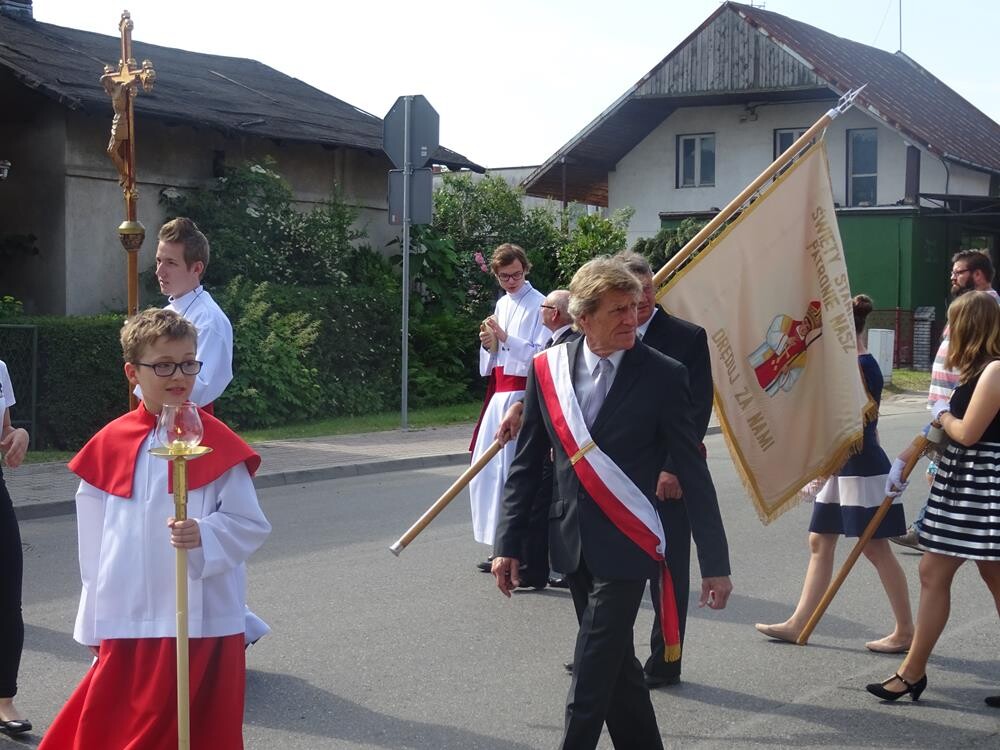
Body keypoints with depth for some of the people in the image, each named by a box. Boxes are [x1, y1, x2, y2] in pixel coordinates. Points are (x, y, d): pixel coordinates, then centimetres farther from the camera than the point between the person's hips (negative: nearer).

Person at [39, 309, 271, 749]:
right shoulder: (109, 445, 3)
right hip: (125, 624, 3)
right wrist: (94, 624, 12)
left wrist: (204, 536, -24)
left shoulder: (218, 445, -6)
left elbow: (250, 525, -4)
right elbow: (94, 539, 10)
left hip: (202, 623, -3)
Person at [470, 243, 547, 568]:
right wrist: (488, 345, 2)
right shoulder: (502, 304, 17)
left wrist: (504, 337, -19)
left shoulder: (539, 304, -8)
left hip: (522, 395, -8)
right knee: (487, 471, 8)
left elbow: (542, 354, -15)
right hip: (500, 394, 8)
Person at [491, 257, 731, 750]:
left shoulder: (662, 376, -10)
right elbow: (526, 465, 6)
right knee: (616, 664, 17)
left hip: (626, 546, -4)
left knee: (591, 677, -4)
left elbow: (694, 473, -6)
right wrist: (508, 544, 2)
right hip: (572, 543, 4)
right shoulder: (548, 369, 0)